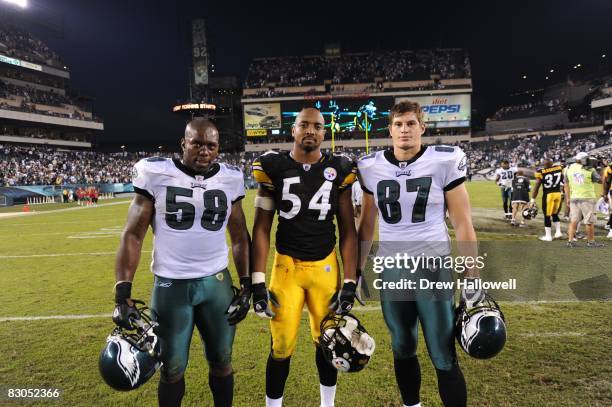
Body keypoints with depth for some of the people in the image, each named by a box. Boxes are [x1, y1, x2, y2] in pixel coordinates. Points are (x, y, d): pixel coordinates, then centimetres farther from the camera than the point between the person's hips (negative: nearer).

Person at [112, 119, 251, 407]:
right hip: (170, 286, -2)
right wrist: (122, 293, -12)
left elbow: (240, 237, 8)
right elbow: (133, 235, -6)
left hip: (217, 282, 2)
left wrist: (246, 284, 2)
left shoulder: (229, 179, 0)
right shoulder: (156, 174, -8)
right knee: (172, 367, 15)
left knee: (221, 361, 17)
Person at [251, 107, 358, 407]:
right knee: (281, 348, 5)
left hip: (326, 266, 2)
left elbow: (347, 230, 2)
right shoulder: (273, 167, -4)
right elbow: (261, 228, -2)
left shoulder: (339, 170, -1)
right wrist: (258, 282, -7)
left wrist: (350, 283, -3)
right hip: (287, 266, -1)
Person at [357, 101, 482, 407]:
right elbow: (367, 225, 10)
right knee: (402, 349, 18)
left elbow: (462, 224, -4)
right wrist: (357, 271, 10)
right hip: (391, 271, 3)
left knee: (444, 358, 4)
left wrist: (472, 279, -6)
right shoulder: (372, 168, 1)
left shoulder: (444, 162, -7)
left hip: (433, 268, -3)